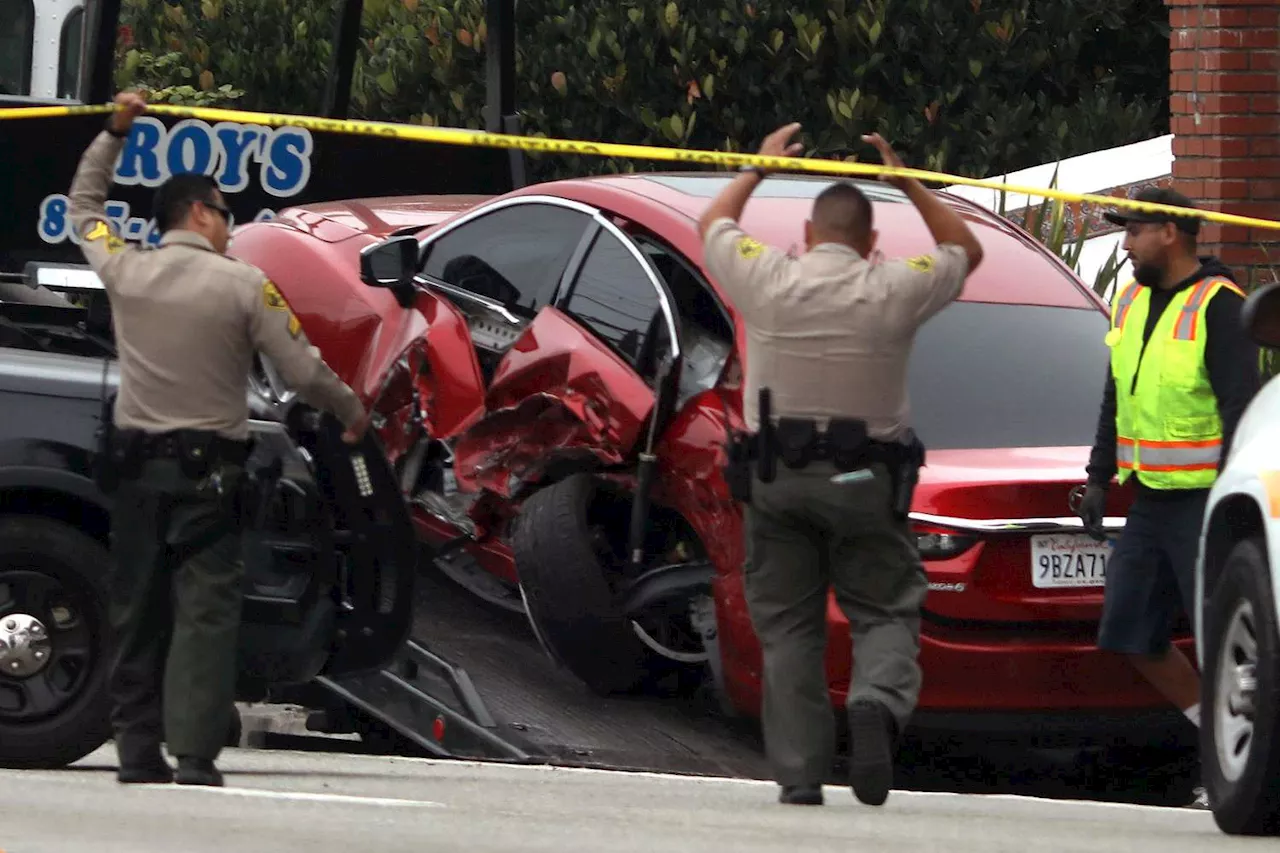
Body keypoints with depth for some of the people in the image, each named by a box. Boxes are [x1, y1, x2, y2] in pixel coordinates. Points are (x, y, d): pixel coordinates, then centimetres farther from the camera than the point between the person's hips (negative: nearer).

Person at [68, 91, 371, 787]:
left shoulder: (124, 271, 2)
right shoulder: (243, 285, -7)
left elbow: (83, 207, 22)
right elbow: (302, 372, -5)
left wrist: (114, 133, 31)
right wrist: (352, 411, 13)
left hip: (135, 468, 4)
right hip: (208, 470, -4)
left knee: (136, 611, 10)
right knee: (205, 612, -6)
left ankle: (137, 749, 8)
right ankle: (194, 753, -15)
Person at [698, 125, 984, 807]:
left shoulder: (767, 280, -4)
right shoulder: (894, 291, -6)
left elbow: (711, 225, 18)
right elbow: (966, 250, 14)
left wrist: (759, 167, 31)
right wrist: (908, 183, 17)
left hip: (775, 480, 1)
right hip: (864, 480, -1)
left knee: (787, 628, 7)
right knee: (886, 613, 7)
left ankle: (798, 772, 3)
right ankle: (878, 701, -25)